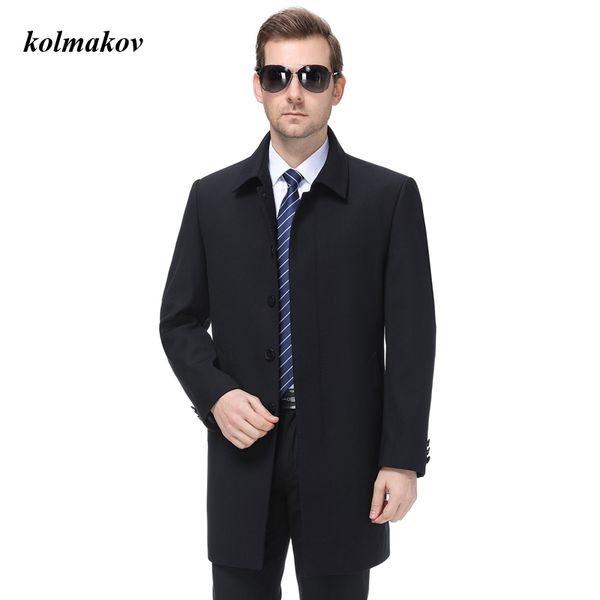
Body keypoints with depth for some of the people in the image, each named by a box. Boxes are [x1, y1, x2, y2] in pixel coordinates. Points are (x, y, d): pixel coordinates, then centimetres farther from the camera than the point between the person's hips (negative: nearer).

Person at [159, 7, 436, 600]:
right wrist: (215, 395, -8)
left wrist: (402, 459, -8)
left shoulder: (389, 197, -2)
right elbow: (180, 319, 9)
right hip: (243, 447, 2)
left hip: (342, 459, -2)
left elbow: (411, 336, -4)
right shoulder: (212, 197, 5)